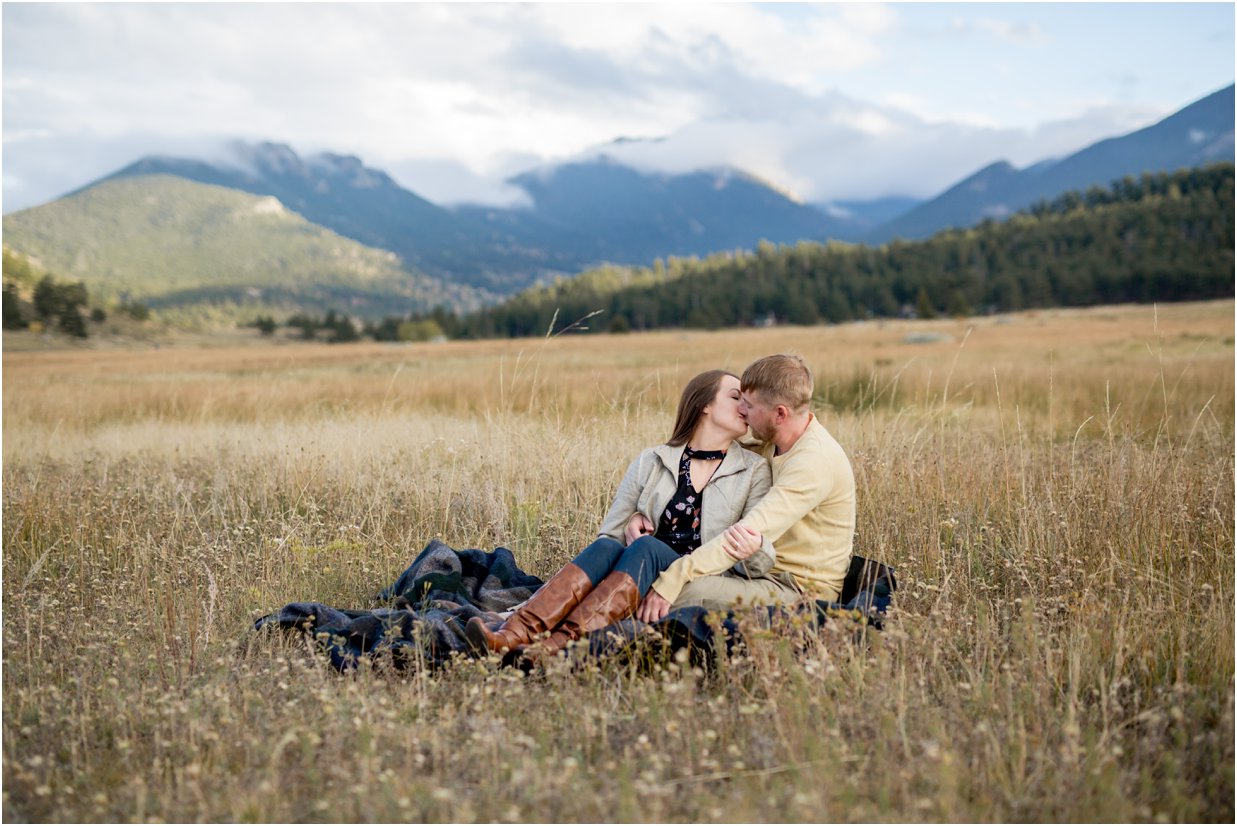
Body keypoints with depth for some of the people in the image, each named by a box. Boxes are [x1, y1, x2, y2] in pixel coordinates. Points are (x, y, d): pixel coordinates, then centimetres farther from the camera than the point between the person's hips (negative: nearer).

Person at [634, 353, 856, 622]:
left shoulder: (815, 460, -22)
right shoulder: (770, 443, 8)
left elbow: (750, 532, -30)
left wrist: (673, 579, -34)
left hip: (802, 591, -9)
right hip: (767, 575, 9)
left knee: (686, 591, -27)